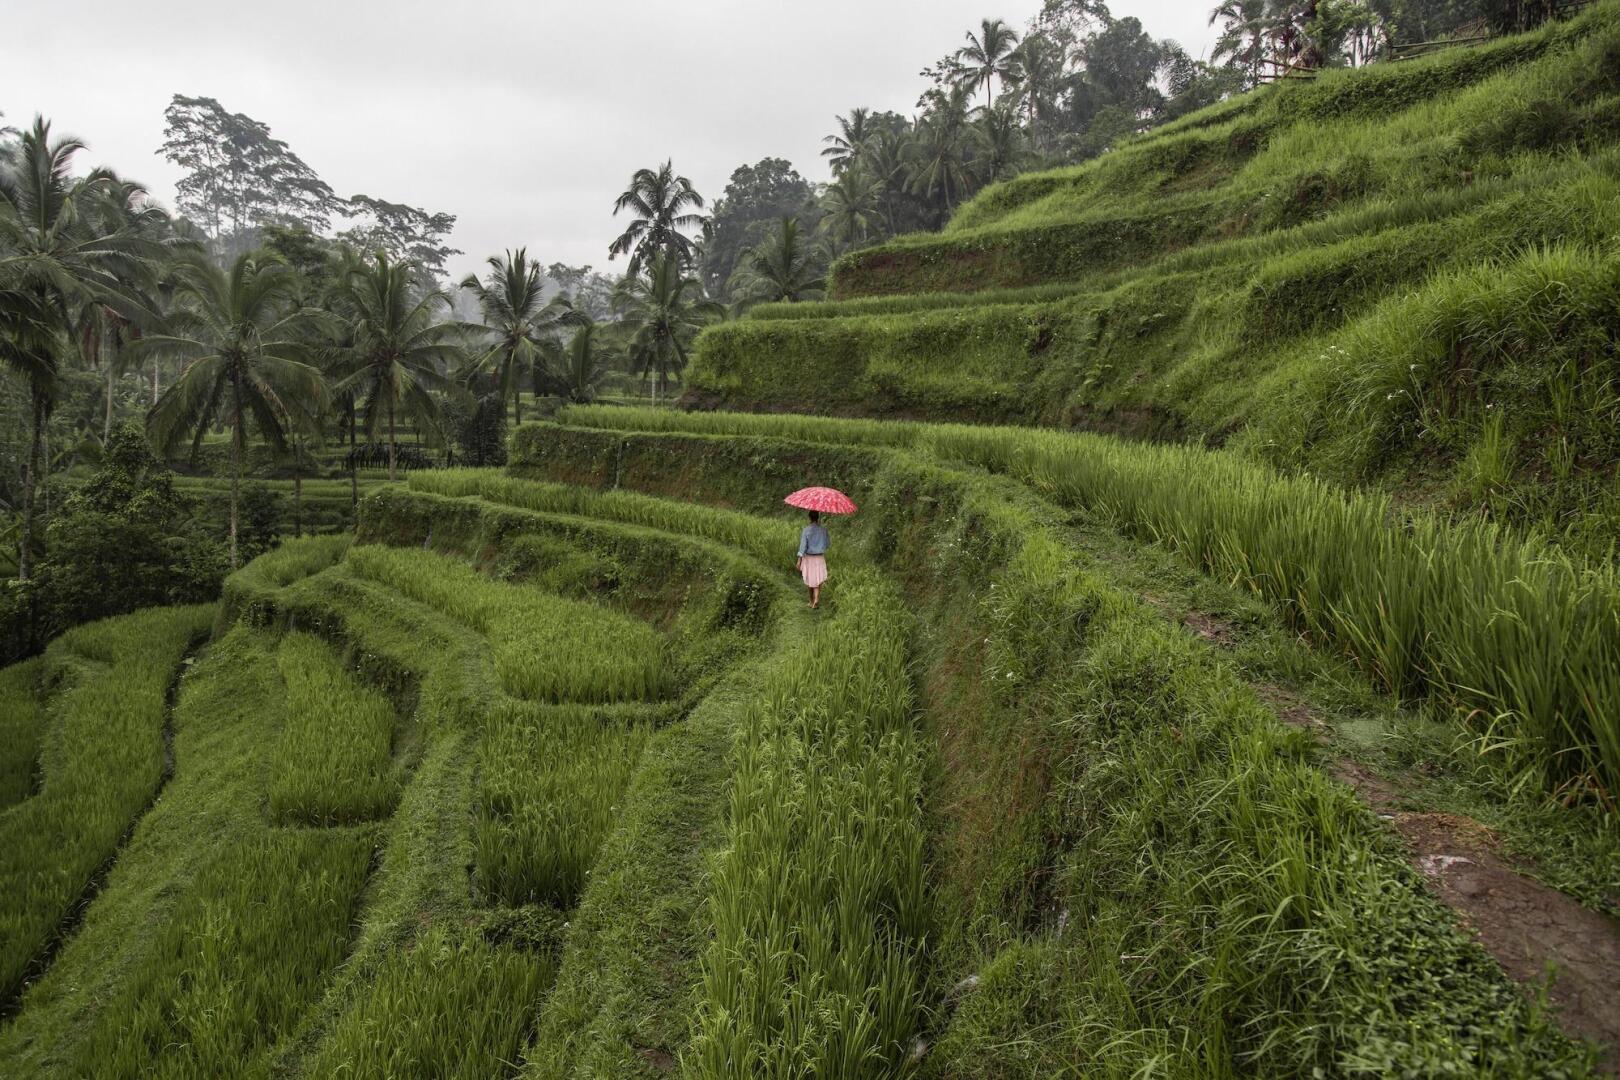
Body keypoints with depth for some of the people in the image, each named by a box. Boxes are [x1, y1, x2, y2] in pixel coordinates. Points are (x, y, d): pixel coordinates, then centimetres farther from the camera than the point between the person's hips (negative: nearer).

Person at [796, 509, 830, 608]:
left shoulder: (805, 530, -14)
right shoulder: (823, 530, -6)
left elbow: (803, 546, -14)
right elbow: (826, 545, 6)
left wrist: (799, 560, -8)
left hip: (808, 558, -1)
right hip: (820, 558, 1)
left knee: (810, 580, 16)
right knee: (818, 580, 1)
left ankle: (812, 601, 28)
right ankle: (816, 599, -20)